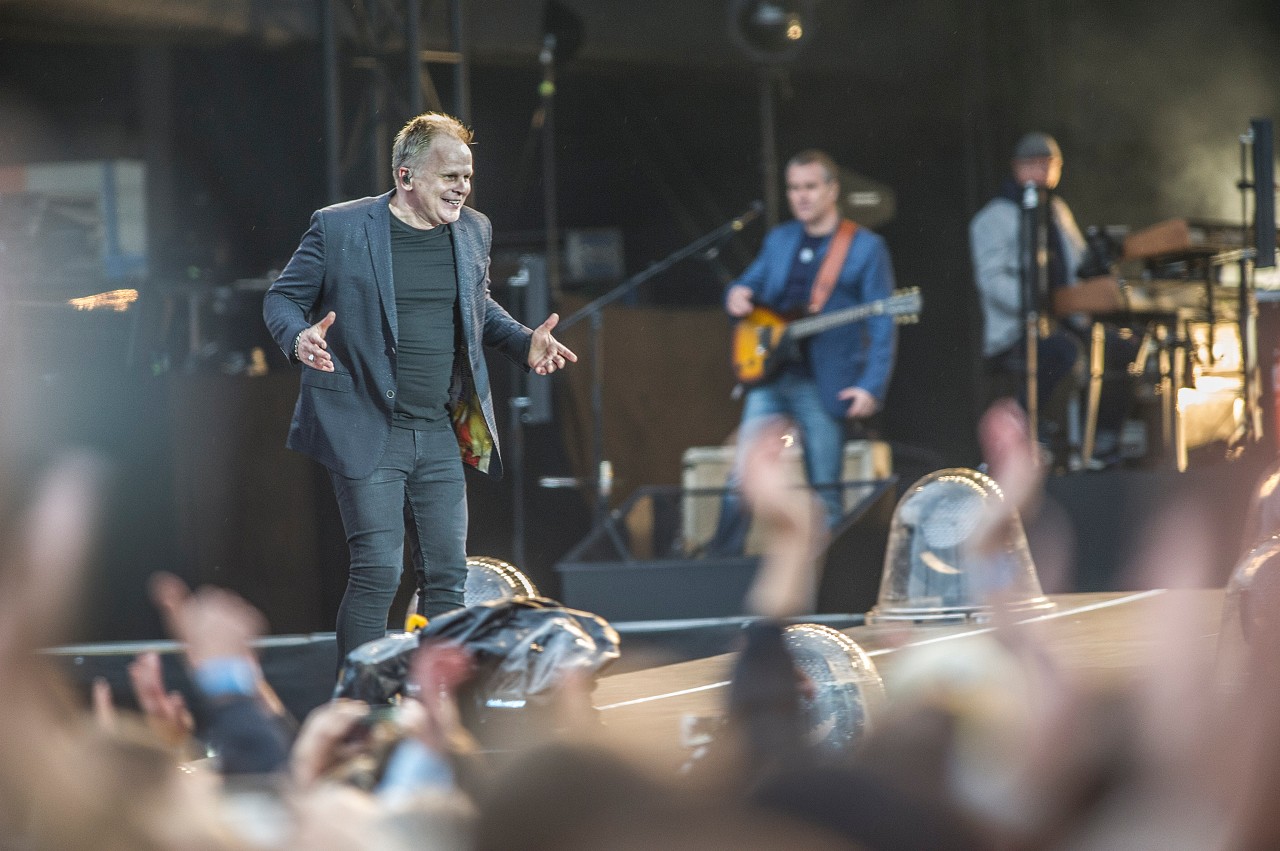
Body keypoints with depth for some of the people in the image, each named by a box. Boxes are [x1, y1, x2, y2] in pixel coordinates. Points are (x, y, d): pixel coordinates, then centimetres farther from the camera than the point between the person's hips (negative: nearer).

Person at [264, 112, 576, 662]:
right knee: (377, 572, -11)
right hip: (366, 432, -5)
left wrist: (524, 342, 7)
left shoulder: (473, 231, 10)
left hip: (442, 435, 6)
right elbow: (282, 298, 2)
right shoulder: (338, 228, -6)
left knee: (446, 575, 6)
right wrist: (298, 338, -20)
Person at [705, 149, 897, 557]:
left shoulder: (866, 248, -1)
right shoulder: (779, 240, 15)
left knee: (824, 492, 0)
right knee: (741, 480, -1)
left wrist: (871, 387, -15)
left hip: (825, 384, -4)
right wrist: (737, 297, -3)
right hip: (770, 376, 4)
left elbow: (882, 326, -5)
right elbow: (749, 287, 23)